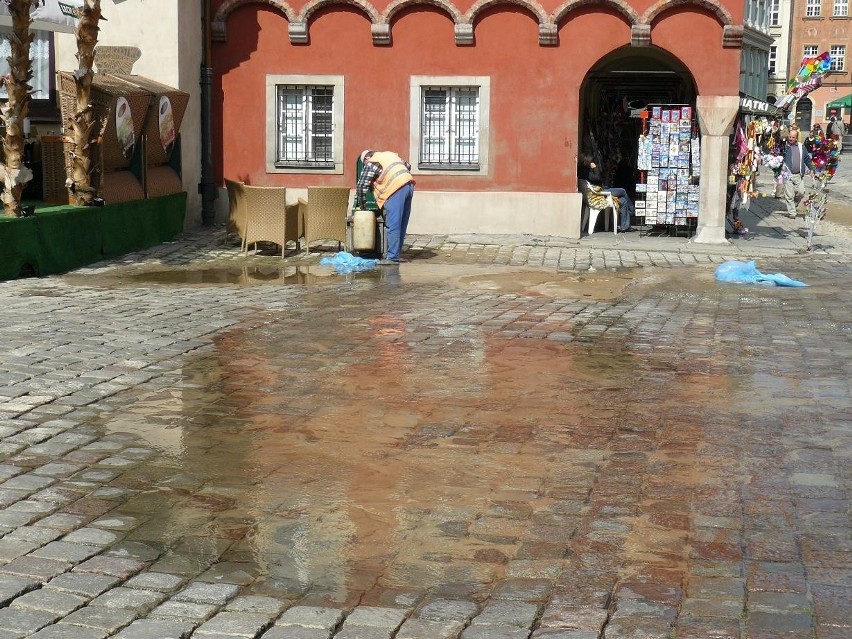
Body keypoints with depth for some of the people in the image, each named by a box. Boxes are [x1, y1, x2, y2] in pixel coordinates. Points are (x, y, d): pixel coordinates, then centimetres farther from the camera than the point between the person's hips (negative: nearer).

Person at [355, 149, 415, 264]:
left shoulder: (371, 163, 6)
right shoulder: (390, 154, 27)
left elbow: (361, 186, 5)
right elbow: (408, 166, 33)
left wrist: (360, 204, 15)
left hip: (396, 190, -8)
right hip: (409, 185, 8)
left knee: (392, 226, -6)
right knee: (401, 225, 12)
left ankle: (393, 258, -8)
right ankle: (394, 253, 20)